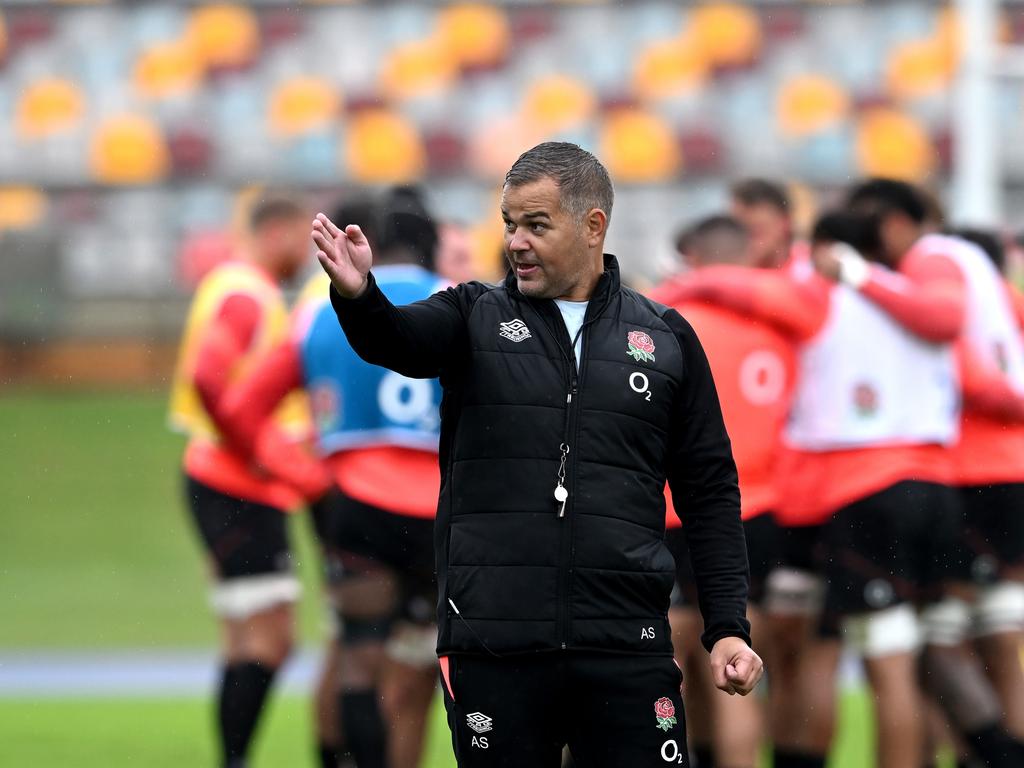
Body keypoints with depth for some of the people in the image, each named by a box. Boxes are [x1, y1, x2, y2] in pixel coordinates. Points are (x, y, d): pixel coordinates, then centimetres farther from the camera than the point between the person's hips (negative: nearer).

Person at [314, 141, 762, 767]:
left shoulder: (667, 339, 10)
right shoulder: (476, 317, 9)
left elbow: (710, 492, 12)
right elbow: (397, 340, -13)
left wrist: (728, 628, 3)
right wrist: (358, 294, -37)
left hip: (626, 646, 0)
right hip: (493, 641, 0)